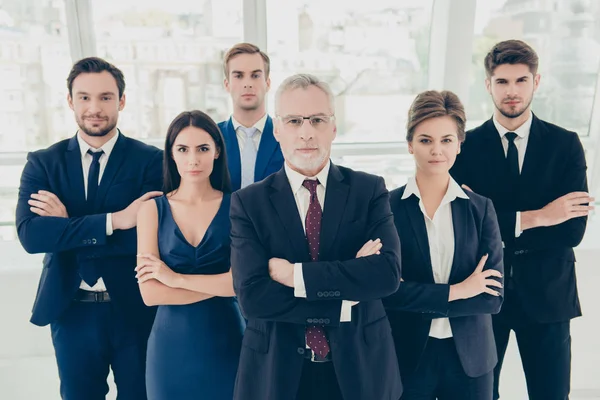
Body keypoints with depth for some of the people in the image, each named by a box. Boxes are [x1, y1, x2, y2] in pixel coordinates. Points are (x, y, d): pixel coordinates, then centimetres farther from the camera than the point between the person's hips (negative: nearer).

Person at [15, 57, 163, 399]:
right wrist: (112, 221, -25)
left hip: (135, 309, -2)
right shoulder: (43, 163, -1)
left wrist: (67, 229, -18)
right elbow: (30, 235, -15)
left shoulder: (151, 160, -9)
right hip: (70, 312, 2)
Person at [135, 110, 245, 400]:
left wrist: (177, 279, -13)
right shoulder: (153, 209, -2)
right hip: (172, 345, 1)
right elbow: (150, 293, -10)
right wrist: (222, 283, -13)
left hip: (225, 341, -1)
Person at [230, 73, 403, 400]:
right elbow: (252, 296, -17)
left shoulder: (370, 190, -5)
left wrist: (295, 275, -19)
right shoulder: (248, 202, -7)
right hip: (277, 372, 0)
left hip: (360, 367, 1)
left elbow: (388, 273, -18)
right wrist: (346, 301, -18)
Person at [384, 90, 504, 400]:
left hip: (469, 357, 2)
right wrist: (455, 292, -15)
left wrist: (417, 299, -15)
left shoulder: (480, 208, -2)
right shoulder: (387, 206, -8)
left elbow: (493, 296, -6)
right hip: (406, 357, -2)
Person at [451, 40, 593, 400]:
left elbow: (572, 230, -10)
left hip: (547, 292, 1)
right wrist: (535, 217, -17)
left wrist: (496, 227, -16)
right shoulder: (467, 146, -3)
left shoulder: (565, 144, 0)